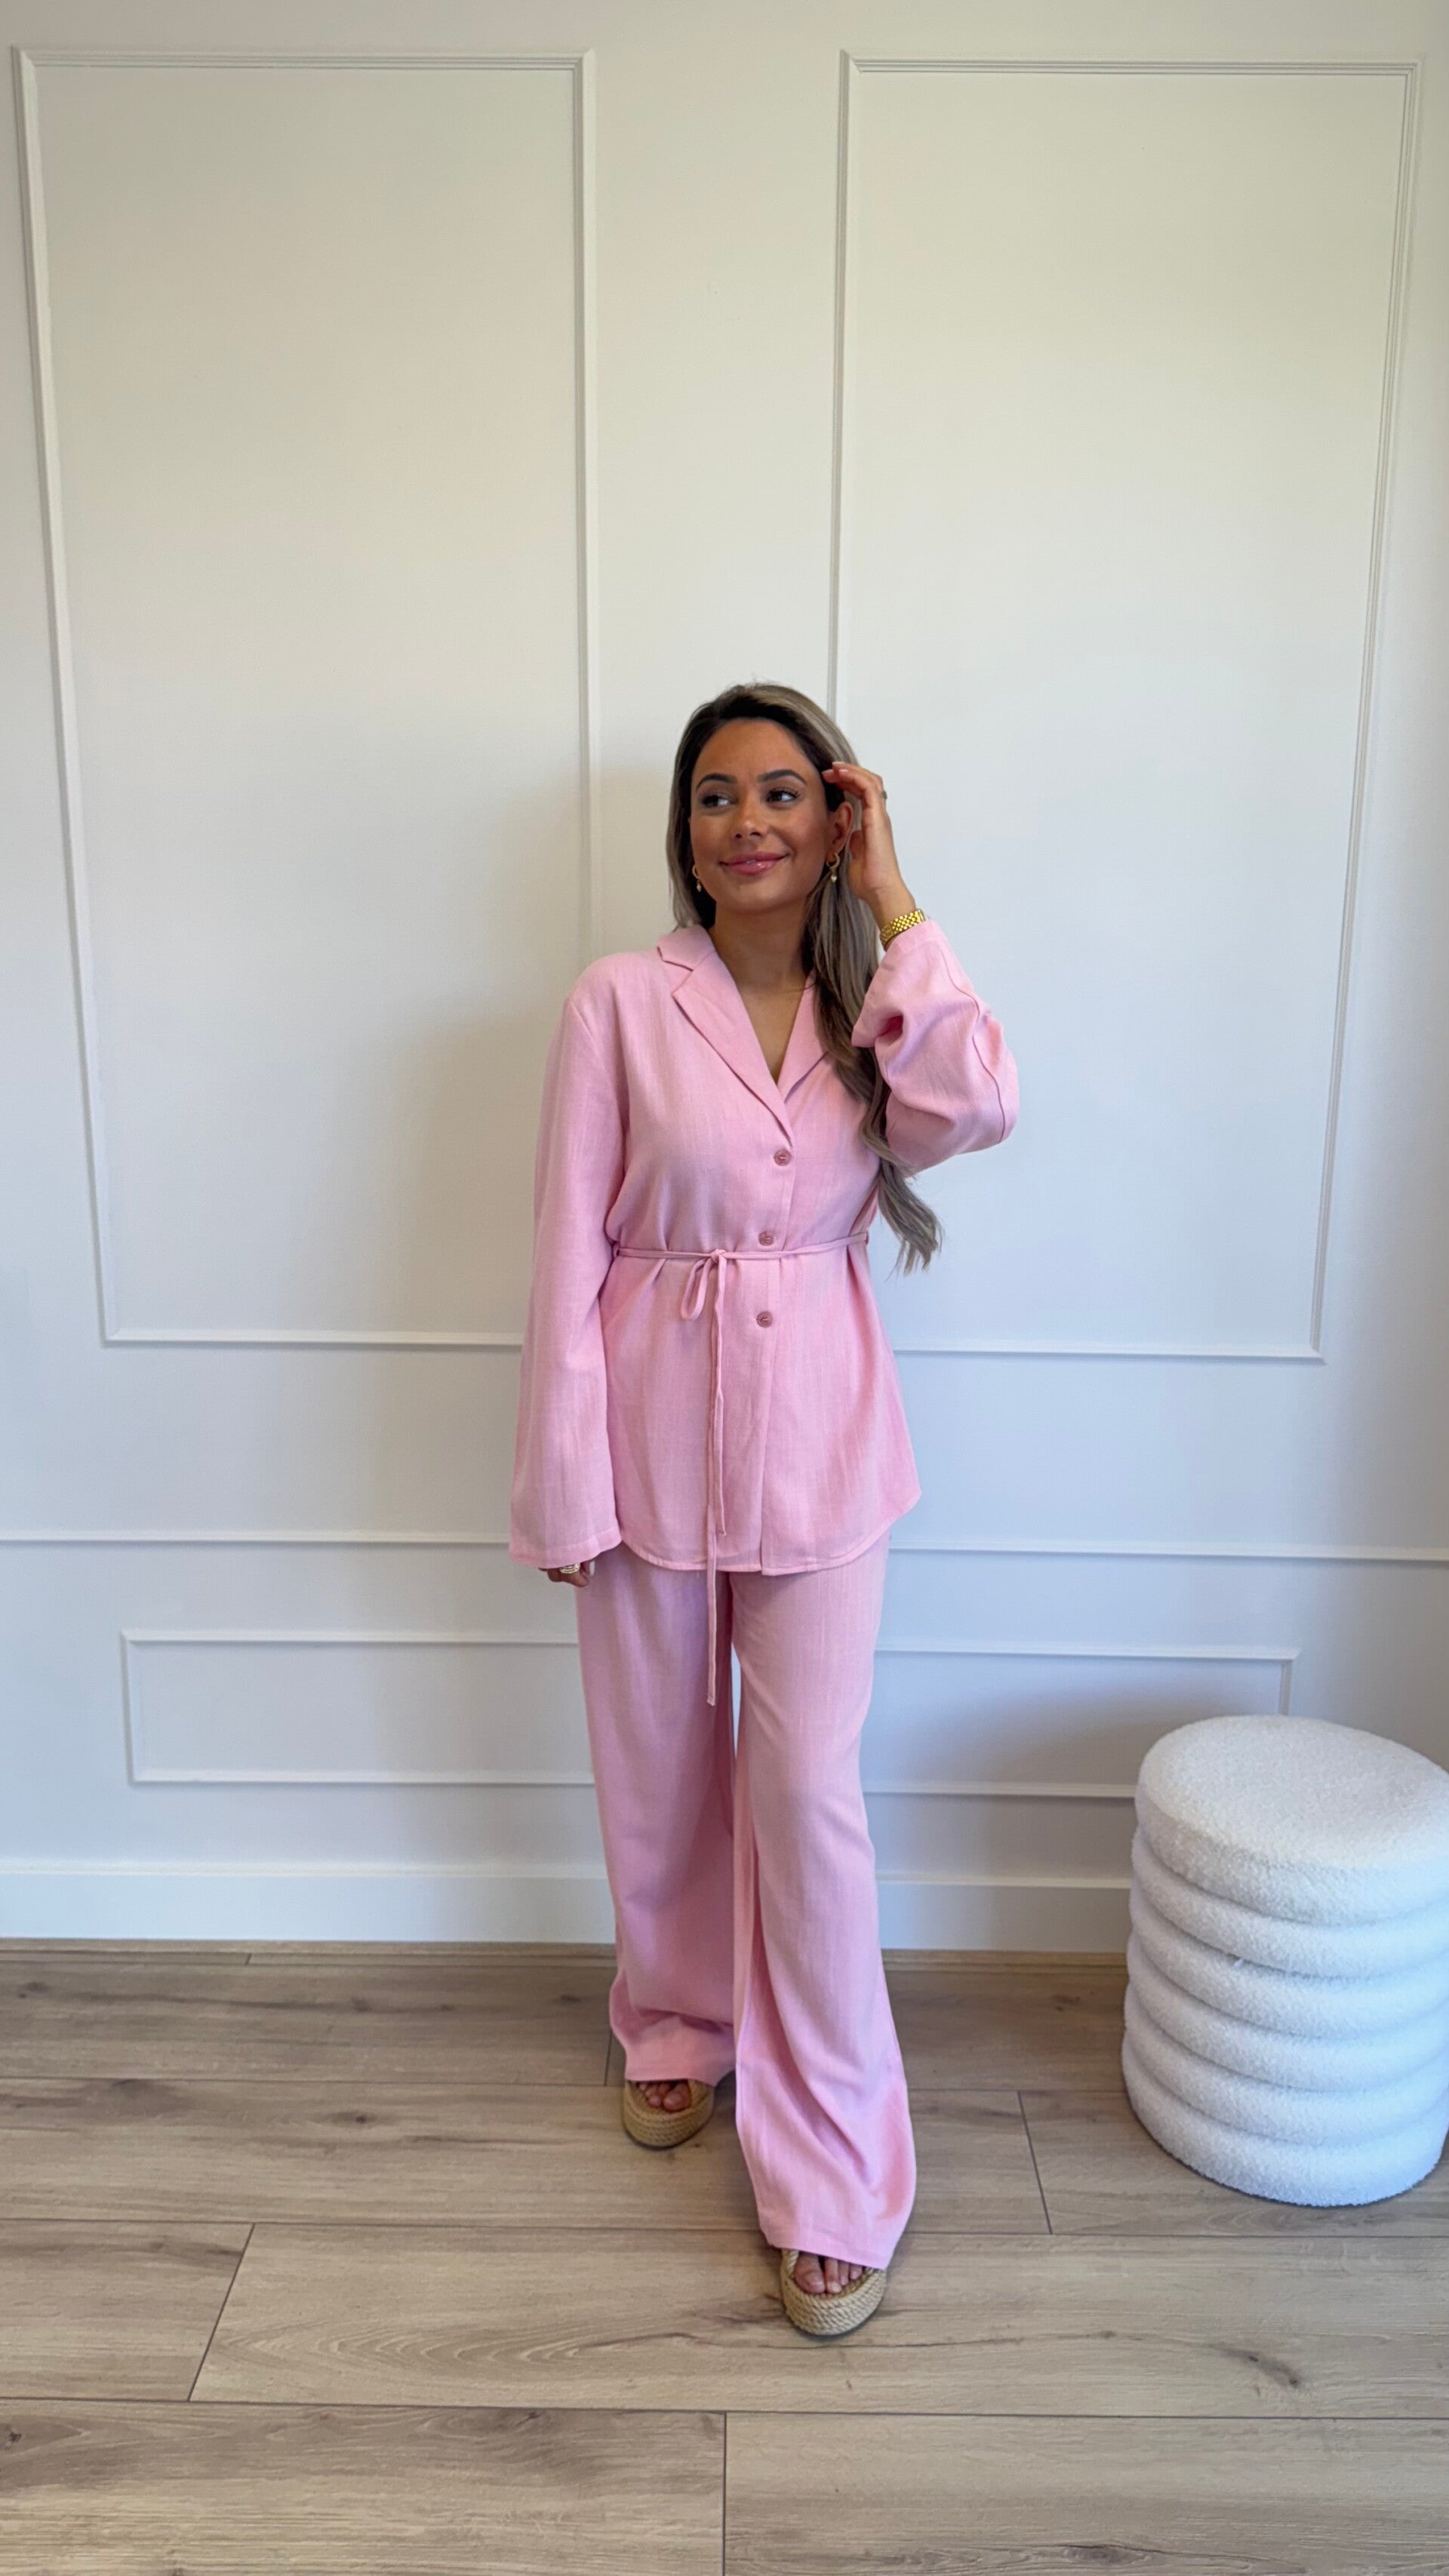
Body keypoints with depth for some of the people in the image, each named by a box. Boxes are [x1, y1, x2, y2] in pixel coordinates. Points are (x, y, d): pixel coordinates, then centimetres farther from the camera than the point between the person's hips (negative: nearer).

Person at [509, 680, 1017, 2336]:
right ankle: (679, 2027, 44)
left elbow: (975, 1108, -21)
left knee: (809, 1791, 0)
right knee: (660, 1774, 16)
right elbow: (570, 1252, -6)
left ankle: (837, 2177, 16)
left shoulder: (873, 1009, 2)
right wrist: (564, 1482, -7)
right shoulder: (621, 1005, -6)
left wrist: (892, 905, -12)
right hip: (657, 1422, 0)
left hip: (820, 1434, 1)